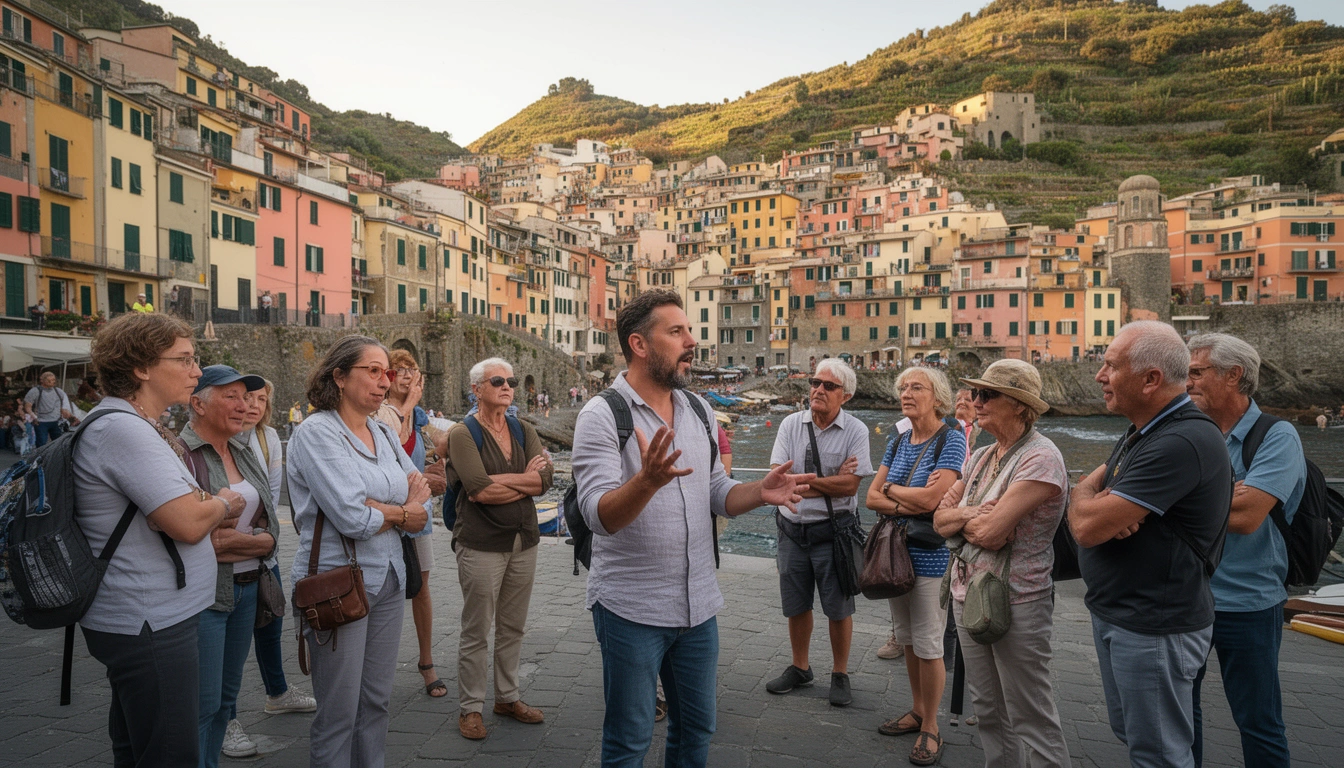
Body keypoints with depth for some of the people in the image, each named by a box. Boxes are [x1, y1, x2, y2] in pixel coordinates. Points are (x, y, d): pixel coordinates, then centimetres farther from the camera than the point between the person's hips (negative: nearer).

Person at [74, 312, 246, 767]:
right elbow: (188, 523, -26)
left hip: (142, 621, 11)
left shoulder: (131, 426, 13)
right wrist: (223, 504, -6)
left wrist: (210, 509, 6)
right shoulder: (124, 430, -21)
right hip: (149, 626, -11)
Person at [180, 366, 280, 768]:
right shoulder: (180, 452, -13)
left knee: (227, 694, 16)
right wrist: (249, 539, -10)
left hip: (246, 588, 8)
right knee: (203, 702, -2)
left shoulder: (243, 451, 11)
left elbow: (270, 524, 14)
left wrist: (235, 541, -5)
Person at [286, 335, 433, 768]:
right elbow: (352, 519, -21)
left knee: (376, 701, 15)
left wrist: (376, 509, -14)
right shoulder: (317, 432, -11)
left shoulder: (385, 434, 9)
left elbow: (421, 513, 4)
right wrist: (402, 513, -5)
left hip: (388, 581, 6)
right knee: (339, 715, 5)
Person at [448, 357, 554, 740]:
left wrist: (498, 482, -14)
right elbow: (478, 488, -21)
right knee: (476, 633, 5)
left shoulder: (524, 431, 8)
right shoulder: (463, 434, -7)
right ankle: (470, 707, 19)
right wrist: (526, 478, -10)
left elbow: (545, 479, -6)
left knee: (513, 628, 15)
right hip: (481, 545, -5)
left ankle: (507, 697, 30)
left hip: (524, 542, 5)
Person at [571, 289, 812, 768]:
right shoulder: (601, 415, -14)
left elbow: (717, 494, 10)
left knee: (696, 728, 20)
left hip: (698, 604, 6)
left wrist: (761, 492, -11)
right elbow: (600, 516, -24)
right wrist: (647, 481, -44)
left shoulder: (698, 410, 5)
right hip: (631, 610, -5)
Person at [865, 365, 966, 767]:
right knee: (906, 639, 16)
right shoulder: (898, 441, 8)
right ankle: (917, 711, 32)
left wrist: (891, 490, -7)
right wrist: (910, 504, -14)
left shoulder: (951, 440, -12)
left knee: (928, 645, 2)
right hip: (895, 550, 7)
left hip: (930, 555, -7)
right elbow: (872, 497, 3)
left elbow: (932, 498, -23)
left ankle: (930, 728, 17)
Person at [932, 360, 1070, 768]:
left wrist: (960, 518, -5)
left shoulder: (1041, 459, -17)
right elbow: (941, 518, 7)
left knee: (1031, 719, 3)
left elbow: (990, 532, -24)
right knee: (988, 712, 18)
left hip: (1016, 606, -8)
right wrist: (971, 514, -12)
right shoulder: (981, 457, 8)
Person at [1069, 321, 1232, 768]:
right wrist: (1106, 504, -14)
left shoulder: (1183, 442, -26)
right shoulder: (1140, 435, 10)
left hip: (1153, 629, -9)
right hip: (1112, 612, 10)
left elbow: (1086, 526, -29)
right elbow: (1084, 490, 9)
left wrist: (1086, 501, -5)